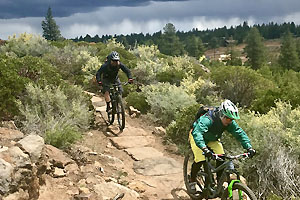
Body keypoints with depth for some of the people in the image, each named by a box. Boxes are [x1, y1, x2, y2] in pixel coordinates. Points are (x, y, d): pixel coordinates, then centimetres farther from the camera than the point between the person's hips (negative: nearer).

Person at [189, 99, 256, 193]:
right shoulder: (207, 120, -41)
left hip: (212, 139, 5)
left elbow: (240, 133, -21)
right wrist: (204, 148, -69)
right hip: (197, 136, -5)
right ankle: (192, 181, 2)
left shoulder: (230, 123, -23)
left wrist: (249, 147, -37)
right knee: (200, 159, -23)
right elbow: (197, 133, -54)